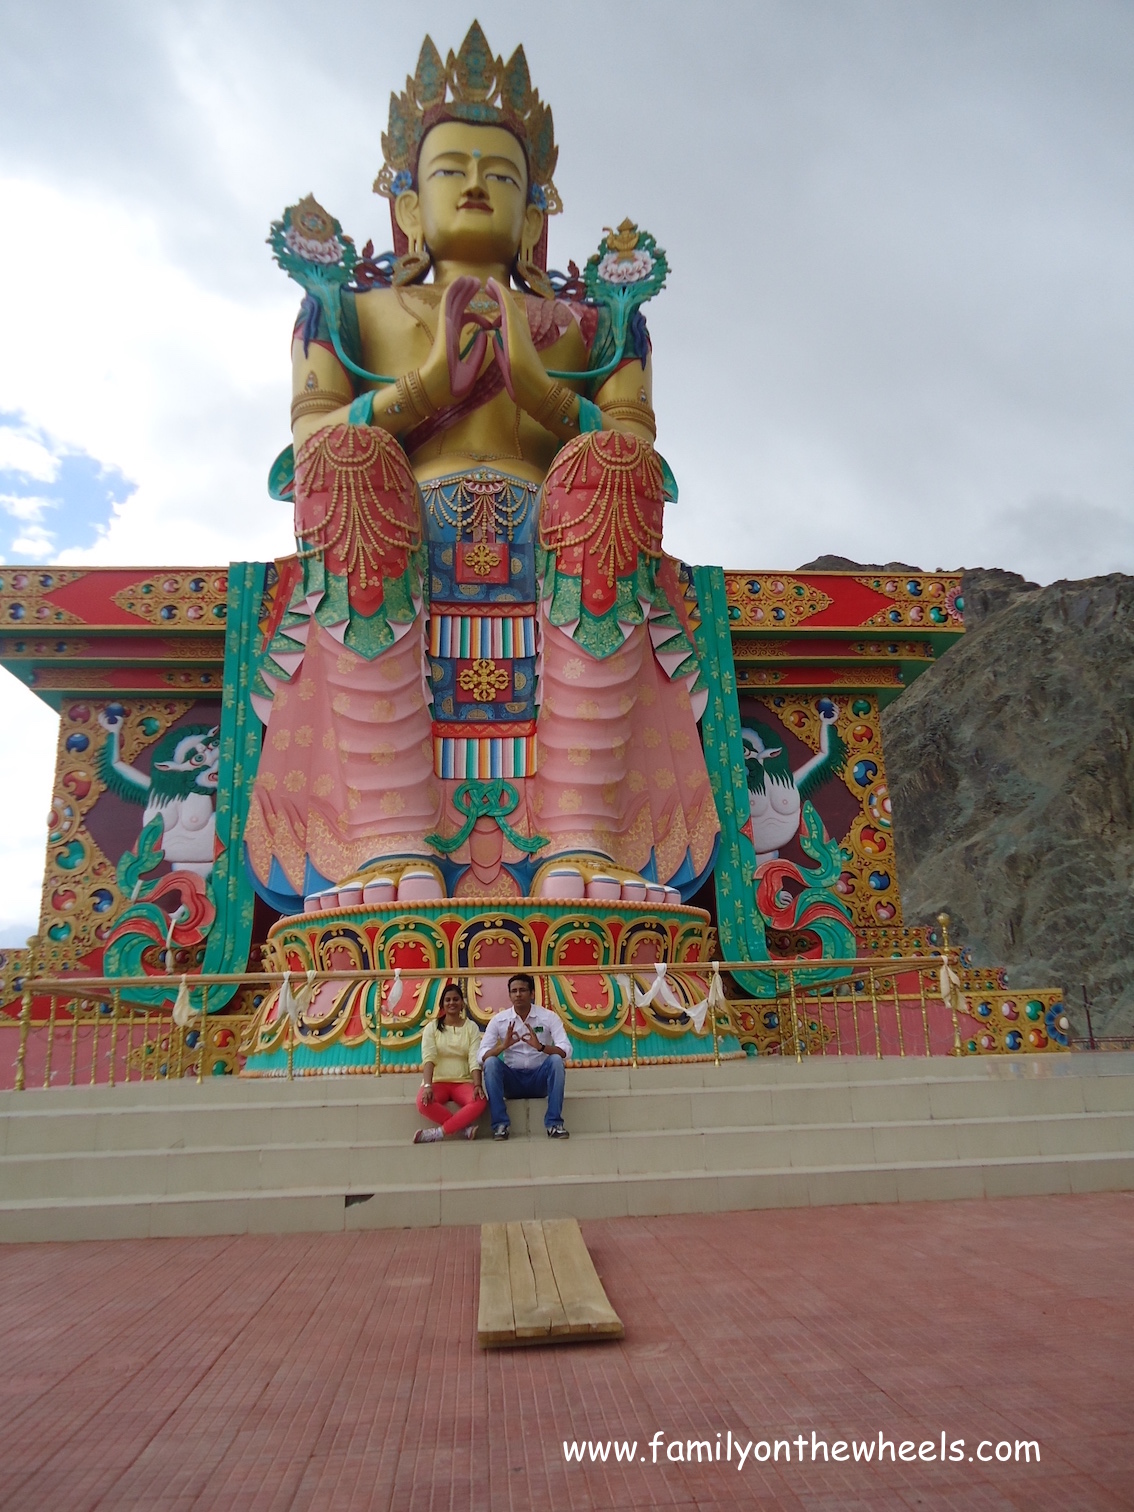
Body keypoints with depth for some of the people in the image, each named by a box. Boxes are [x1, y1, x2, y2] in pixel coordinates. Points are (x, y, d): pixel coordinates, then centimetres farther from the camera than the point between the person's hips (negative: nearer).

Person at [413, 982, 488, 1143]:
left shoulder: (471, 1027, 6)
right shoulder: (432, 1027, 5)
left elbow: (475, 1060, -5)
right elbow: (428, 1058, -10)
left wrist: (478, 1085, -23)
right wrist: (427, 1085, -27)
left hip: (463, 1082, 1)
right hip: (437, 1081, 0)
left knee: (480, 1102, -33)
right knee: (423, 1103, -35)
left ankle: (438, 1133, -24)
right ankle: (465, 1128, -19)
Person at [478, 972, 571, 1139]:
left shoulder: (549, 1017, -7)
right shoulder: (498, 1020, -4)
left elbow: (566, 1051, -17)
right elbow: (482, 1056, -10)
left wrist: (540, 1046, -35)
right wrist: (503, 1046, -30)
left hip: (540, 1079, -1)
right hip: (512, 1079, 1)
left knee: (556, 1060, -30)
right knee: (491, 1062, -27)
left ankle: (554, 1123, -24)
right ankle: (500, 1124, -21)